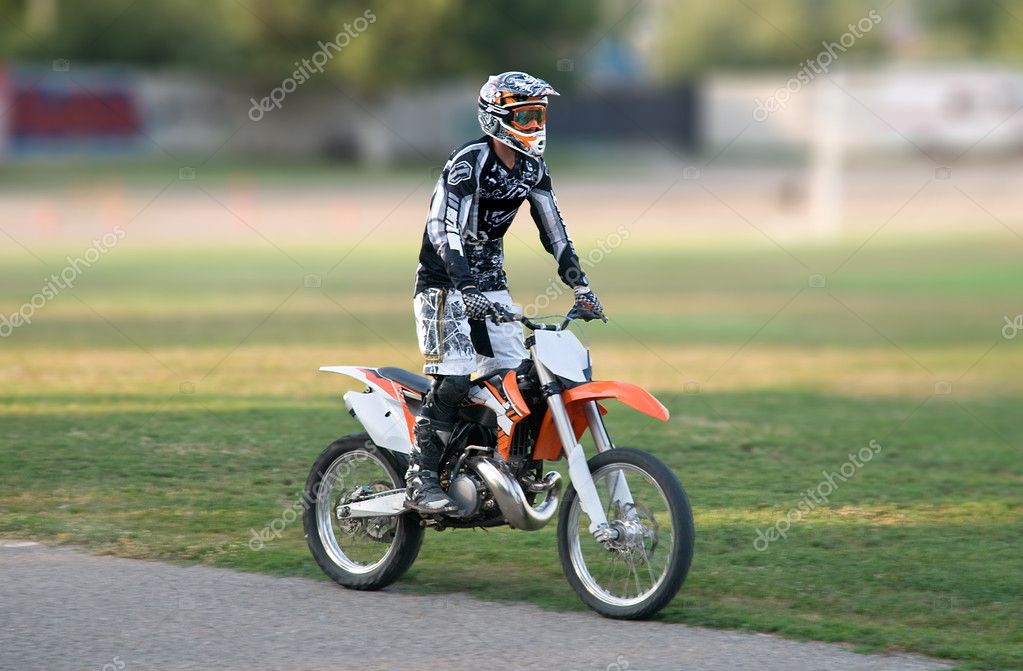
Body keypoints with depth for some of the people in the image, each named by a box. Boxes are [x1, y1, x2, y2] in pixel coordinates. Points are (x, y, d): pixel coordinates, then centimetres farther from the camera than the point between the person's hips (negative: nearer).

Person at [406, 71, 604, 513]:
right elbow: (444, 228, -27)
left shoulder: (532, 169, 5)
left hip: (490, 282, 8)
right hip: (444, 283, -8)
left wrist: (581, 286, 2)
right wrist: (466, 291, -37)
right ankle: (421, 480, -17)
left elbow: (554, 231, 11)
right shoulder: (469, 163, -19)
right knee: (454, 379, -19)